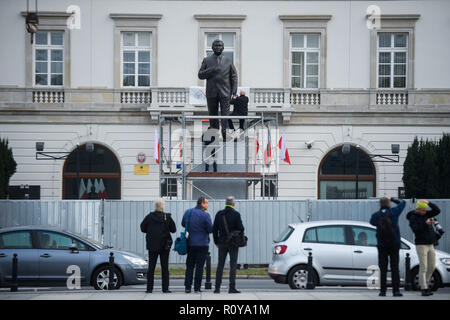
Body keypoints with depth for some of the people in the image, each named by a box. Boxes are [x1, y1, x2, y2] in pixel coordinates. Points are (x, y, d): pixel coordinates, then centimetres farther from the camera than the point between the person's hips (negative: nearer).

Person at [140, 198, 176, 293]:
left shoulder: (149, 217, -5)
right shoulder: (167, 217, -7)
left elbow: (143, 228, 2)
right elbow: (173, 229, 0)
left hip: (152, 245, 1)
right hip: (164, 246, -1)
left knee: (151, 267, 6)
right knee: (164, 267, 5)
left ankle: (149, 288, 4)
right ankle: (165, 288, 3)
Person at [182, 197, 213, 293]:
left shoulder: (188, 212, 3)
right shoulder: (205, 215, -12)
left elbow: (183, 223, 14)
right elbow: (210, 229, -11)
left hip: (190, 243, 4)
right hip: (202, 244, -4)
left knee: (189, 266, 11)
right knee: (199, 266, 2)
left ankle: (187, 287, 7)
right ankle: (197, 288, 2)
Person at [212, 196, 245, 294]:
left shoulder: (219, 214, 4)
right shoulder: (236, 214, -8)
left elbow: (214, 229, 7)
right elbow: (241, 228, -9)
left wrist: (216, 241, 15)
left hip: (222, 243, 4)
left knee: (220, 265, 8)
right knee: (233, 265, 0)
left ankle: (217, 287, 5)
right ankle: (232, 287, -5)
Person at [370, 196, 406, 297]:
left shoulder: (375, 215, -2)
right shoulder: (394, 212, -5)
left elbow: (372, 222, 20)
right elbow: (403, 202, 11)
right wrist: (392, 199, 19)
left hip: (382, 245, 1)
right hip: (394, 244, -1)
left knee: (383, 268, 4)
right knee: (395, 268, 1)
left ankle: (382, 290, 0)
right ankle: (396, 290, -4)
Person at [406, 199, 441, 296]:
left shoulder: (426, 214, 10)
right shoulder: (413, 218, -7)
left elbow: (437, 211, 0)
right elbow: (416, 230, -21)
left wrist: (429, 203, -13)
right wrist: (426, 224, -35)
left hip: (430, 245, 7)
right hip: (421, 245, -7)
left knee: (432, 266, 9)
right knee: (423, 267, -11)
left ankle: (424, 283, 25)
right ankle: (424, 289, -10)